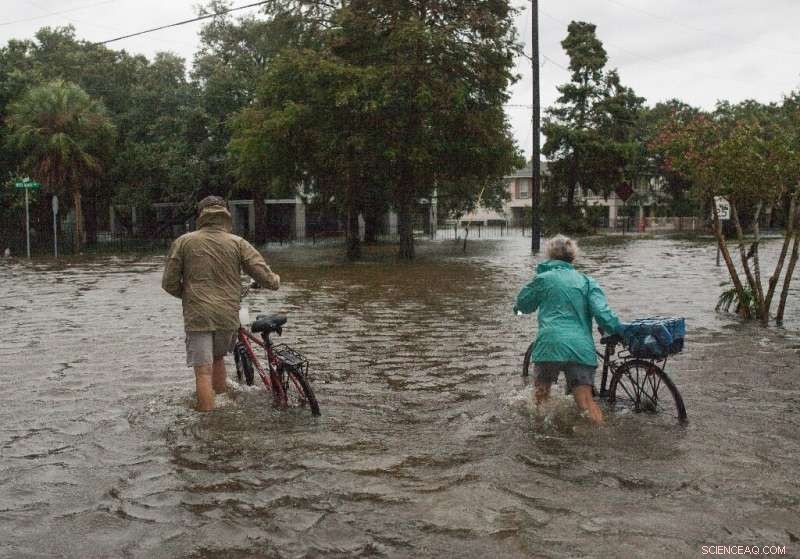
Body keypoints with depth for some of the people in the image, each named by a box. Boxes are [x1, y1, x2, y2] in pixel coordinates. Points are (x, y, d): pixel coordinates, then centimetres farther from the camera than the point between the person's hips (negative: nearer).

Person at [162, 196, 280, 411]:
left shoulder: (183, 242, 0)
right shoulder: (238, 243, 2)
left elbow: (169, 283, 1)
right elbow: (264, 275, -3)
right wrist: (276, 281, 20)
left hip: (197, 316, -3)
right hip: (228, 316, 3)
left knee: (204, 371, -1)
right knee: (217, 358, 26)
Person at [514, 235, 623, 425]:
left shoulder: (543, 278, 9)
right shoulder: (587, 281, 13)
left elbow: (522, 305, 23)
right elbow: (602, 313, -2)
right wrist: (619, 330, 11)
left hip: (551, 343, -2)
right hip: (582, 348, 2)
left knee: (541, 393, 19)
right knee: (585, 400, 3)